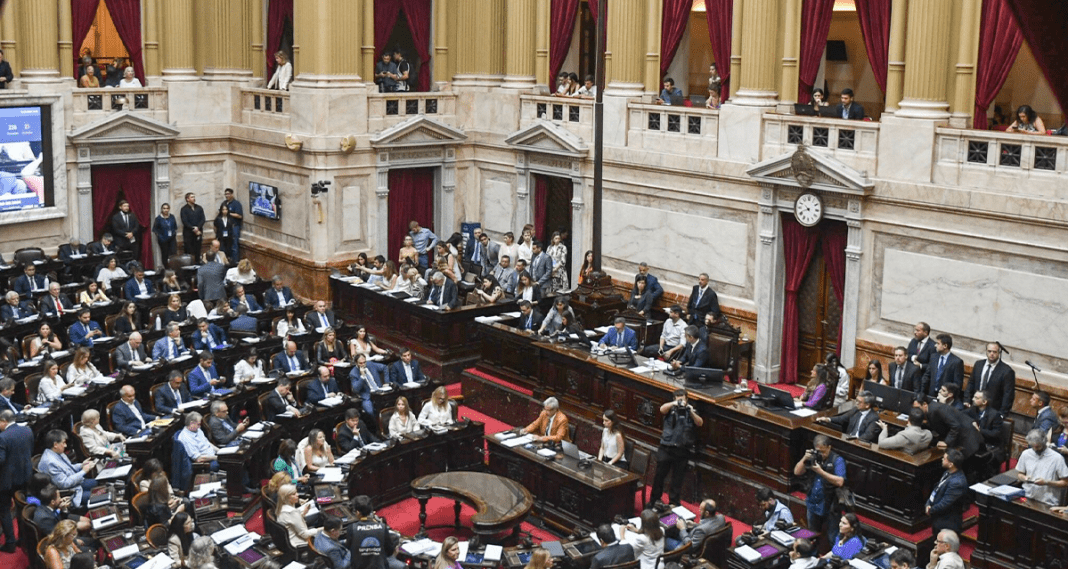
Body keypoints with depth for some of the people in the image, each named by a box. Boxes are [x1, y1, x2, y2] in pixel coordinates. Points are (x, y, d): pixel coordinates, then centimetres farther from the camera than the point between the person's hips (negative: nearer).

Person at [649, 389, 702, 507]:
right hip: (666, 448, 0)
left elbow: (700, 423, -6)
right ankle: (654, 500, 22)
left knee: (677, 478, 7)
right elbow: (662, 409, -17)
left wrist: (691, 412, -23)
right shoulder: (671, 409, 4)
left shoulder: (691, 411, 7)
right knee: (659, 475, 7)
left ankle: (674, 503, 18)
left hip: (682, 450, 0)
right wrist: (674, 404, -33)